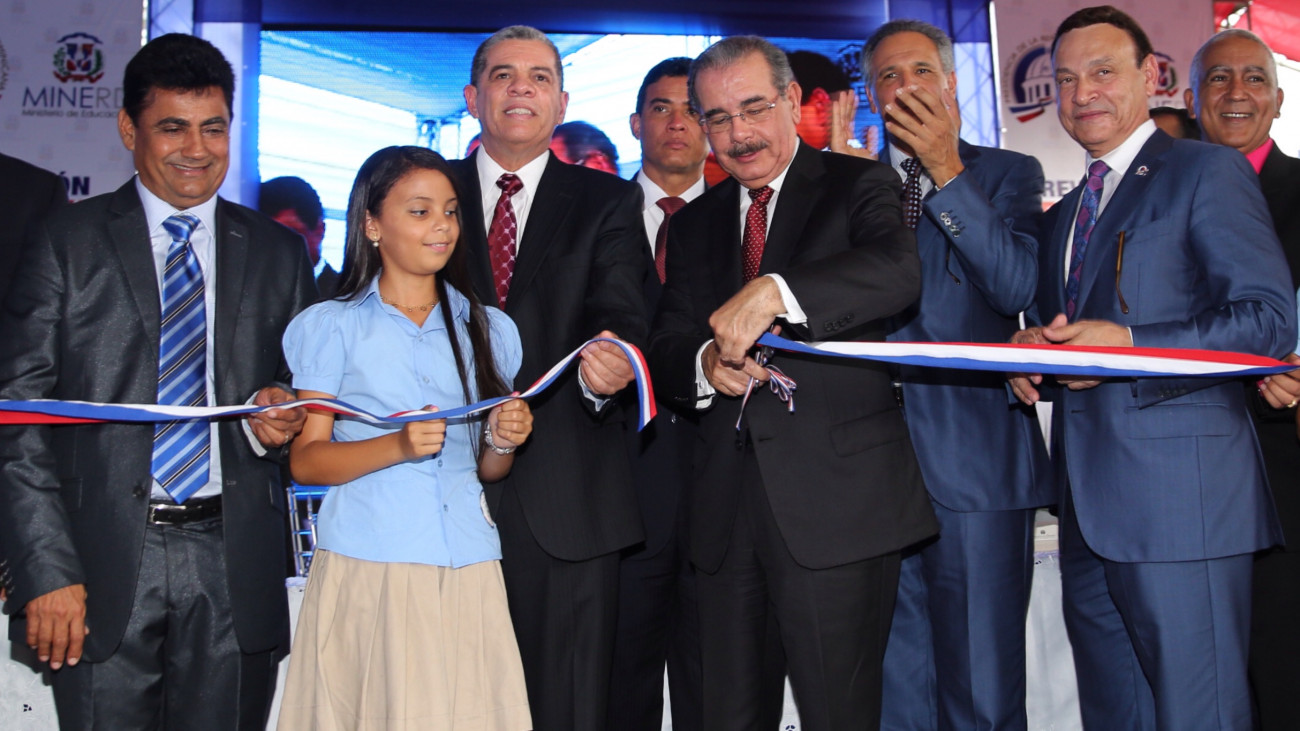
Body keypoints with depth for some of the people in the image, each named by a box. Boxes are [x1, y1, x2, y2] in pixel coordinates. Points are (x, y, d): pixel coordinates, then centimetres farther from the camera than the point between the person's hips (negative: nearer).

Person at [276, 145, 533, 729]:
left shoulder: (490, 329, 14)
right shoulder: (333, 326, 3)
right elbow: (305, 461, -3)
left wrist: (503, 441, -5)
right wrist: (398, 446, -18)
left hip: (467, 571, 3)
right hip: (365, 569, -2)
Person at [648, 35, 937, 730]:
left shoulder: (857, 185, 2)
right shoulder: (694, 223, 17)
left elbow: (898, 269, -19)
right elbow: (666, 346, 13)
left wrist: (774, 291, -32)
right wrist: (704, 362, -10)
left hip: (836, 501, -5)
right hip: (725, 506, 5)